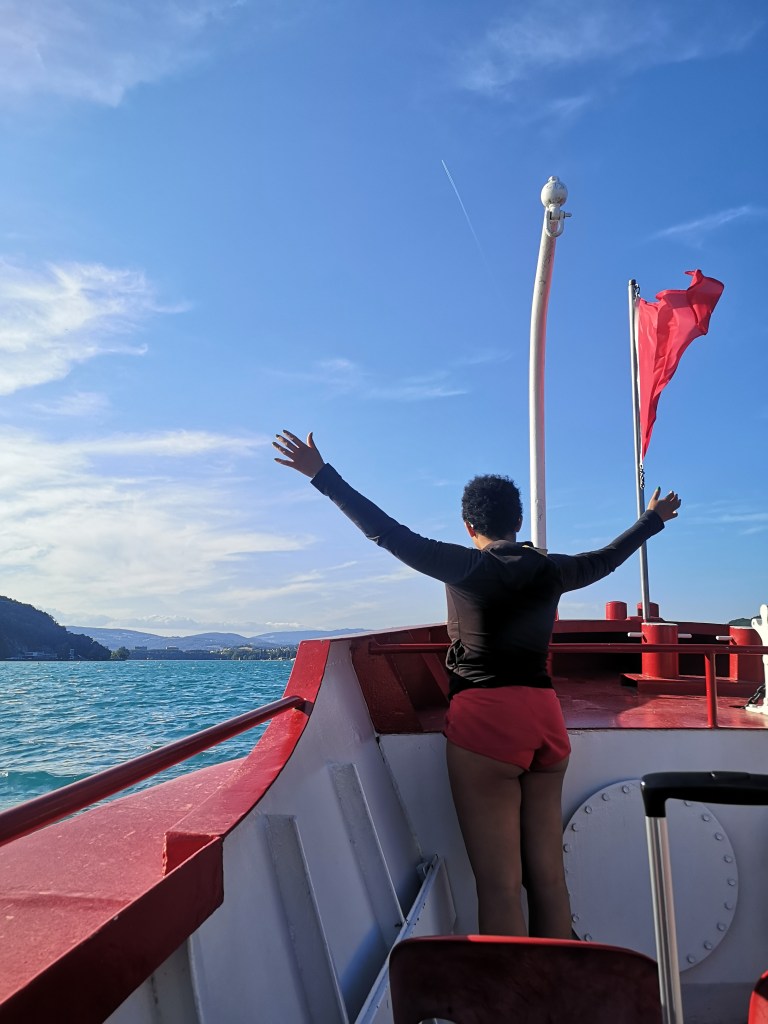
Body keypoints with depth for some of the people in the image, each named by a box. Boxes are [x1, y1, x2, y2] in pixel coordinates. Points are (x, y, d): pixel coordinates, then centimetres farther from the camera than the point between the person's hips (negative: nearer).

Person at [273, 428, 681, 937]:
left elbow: (389, 533, -9)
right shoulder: (551, 570, 8)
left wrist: (322, 474, -5)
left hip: (485, 717, -5)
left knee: (499, 883, 0)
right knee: (548, 876, 14)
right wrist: (653, 518, 43)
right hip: (546, 715, 6)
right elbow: (608, 557, 25)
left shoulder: (467, 567, -6)